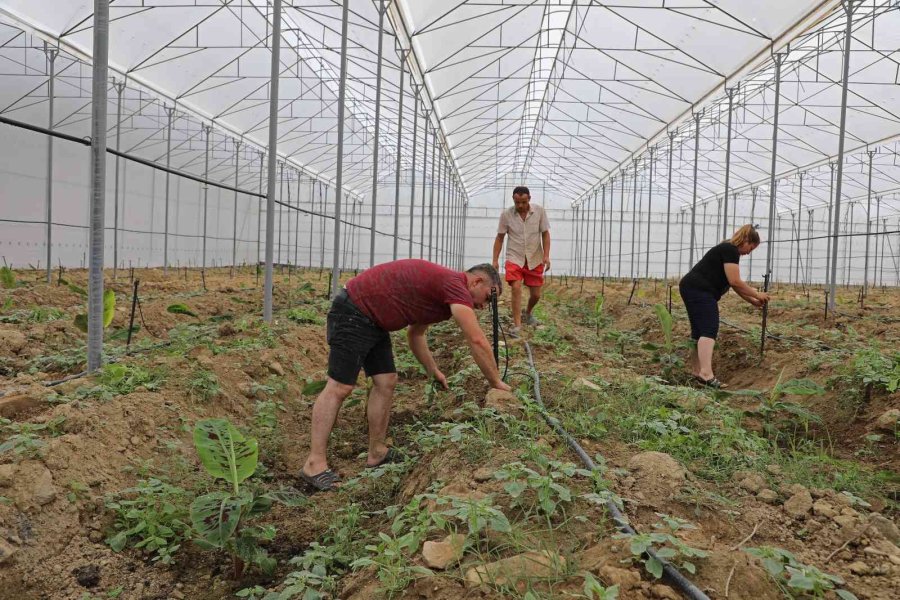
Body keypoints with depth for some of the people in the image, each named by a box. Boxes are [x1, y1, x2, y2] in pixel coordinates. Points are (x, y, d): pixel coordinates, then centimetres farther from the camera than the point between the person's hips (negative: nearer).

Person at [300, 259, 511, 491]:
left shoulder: (440, 287, 15)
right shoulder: (456, 284, -15)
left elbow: (415, 334, 26)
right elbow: (477, 340, -20)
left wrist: (434, 372, 24)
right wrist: (496, 382, -9)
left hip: (373, 320, 10)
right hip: (353, 313, -10)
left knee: (386, 382, 8)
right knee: (339, 388, -9)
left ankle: (377, 453, 17)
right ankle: (314, 464, -4)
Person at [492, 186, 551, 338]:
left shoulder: (540, 211, -6)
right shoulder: (506, 214, -7)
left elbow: (545, 234, 0)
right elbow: (499, 238, 0)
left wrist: (546, 255, -10)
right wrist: (495, 260, -5)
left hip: (535, 260, 2)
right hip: (514, 258, -2)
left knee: (536, 294, 7)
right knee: (516, 288, -20)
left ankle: (528, 313, 39)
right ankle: (517, 325, -15)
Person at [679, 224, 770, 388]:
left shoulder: (728, 250, 23)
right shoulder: (730, 250, -8)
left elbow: (734, 284, 26)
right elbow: (735, 282, -13)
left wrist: (752, 301, 24)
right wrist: (757, 294, -1)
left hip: (692, 290, 11)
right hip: (699, 291, -11)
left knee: (699, 331, 11)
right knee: (709, 330, -18)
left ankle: (696, 372, 14)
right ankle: (707, 374, -27)